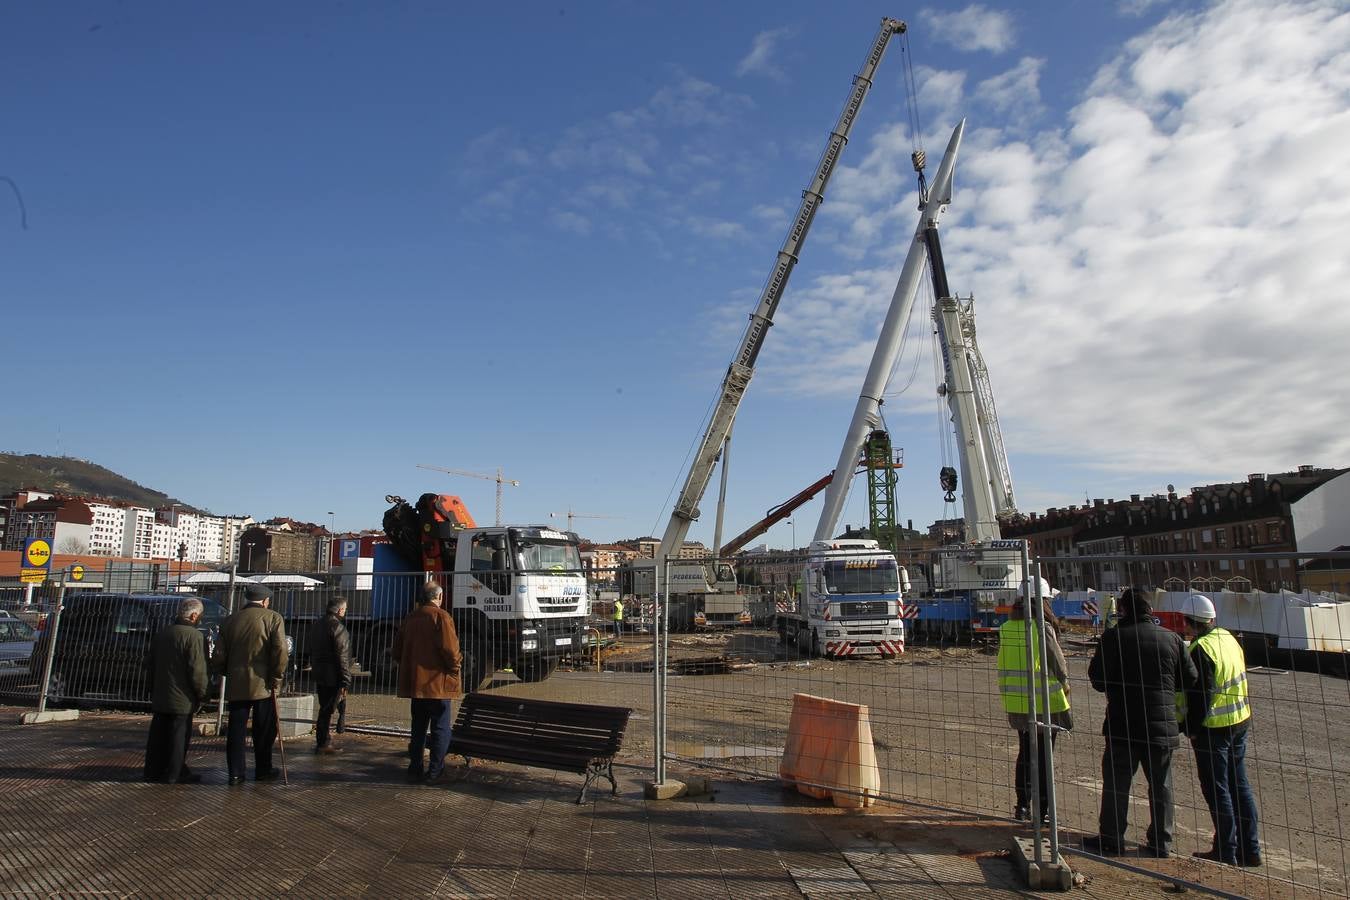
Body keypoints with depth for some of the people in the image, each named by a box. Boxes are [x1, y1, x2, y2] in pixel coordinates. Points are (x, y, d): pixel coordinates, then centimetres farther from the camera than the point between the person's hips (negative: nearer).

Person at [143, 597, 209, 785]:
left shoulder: (162, 632, 10)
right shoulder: (195, 636, -16)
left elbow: (149, 662, 17)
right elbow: (197, 669, -19)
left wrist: (151, 687, 26)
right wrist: (201, 693, -7)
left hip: (159, 695, 7)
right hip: (182, 699, -7)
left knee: (158, 734, 15)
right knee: (179, 736, 1)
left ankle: (153, 771, 22)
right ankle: (175, 773, 5)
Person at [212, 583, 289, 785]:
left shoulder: (229, 621, 7)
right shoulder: (273, 618, -6)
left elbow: (218, 657, 6)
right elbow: (280, 651, -16)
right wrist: (277, 678, -6)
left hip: (236, 685, 3)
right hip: (262, 684, -3)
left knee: (236, 730, 10)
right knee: (264, 730, 9)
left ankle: (235, 773, 10)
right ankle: (263, 771, 17)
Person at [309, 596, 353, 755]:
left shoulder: (317, 625, 13)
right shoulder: (338, 627, -16)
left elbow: (311, 651, 20)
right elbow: (342, 657, -18)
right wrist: (345, 682, -16)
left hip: (319, 675, 9)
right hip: (332, 677, -9)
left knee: (325, 709, 16)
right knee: (328, 710, -2)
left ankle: (324, 741, 23)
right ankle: (322, 743, 2)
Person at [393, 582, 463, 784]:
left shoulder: (410, 617, 9)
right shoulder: (441, 616, -12)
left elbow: (398, 648, 14)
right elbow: (449, 648, -21)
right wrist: (455, 665, -4)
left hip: (414, 683, 7)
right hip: (437, 682, -6)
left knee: (418, 728, 16)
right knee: (441, 729, 3)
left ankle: (415, 769, 20)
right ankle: (435, 772, 4)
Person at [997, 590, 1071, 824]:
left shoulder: (1005, 628, 0)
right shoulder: (1042, 628, -15)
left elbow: (1007, 662, 7)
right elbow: (1058, 663, -8)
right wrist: (1064, 684, 11)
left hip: (1016, 703, 5)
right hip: (1044, 701, -5)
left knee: (1025, 752, 18)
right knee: (1044, 756, 6)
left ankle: (1022, 805, 22)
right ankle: (1043, 810, 13)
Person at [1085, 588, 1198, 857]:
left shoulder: (1113, 636, -10)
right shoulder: (1172, 639, -1)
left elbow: (1098, 680, -11)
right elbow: (1189, 679, 6)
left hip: (1123, 725, -3)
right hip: (1162, 725, 3)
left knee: (1116, 783, 7)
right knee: (1161, 785, 14)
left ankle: (1110, 840, 12)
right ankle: (1161, 843, 20)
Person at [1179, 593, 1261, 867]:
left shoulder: (1201, 650, -21)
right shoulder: (1227, 637, 5)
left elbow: (1199, 696, -20)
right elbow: (1235, 681, 15)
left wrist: (1189, 729, -11)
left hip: (1213, 728, -8)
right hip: (1239, 721, 9)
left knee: (1217, 790, 2)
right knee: (1239, 785, 16)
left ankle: (1226, 852, 10)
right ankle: (1250, 849, 23)